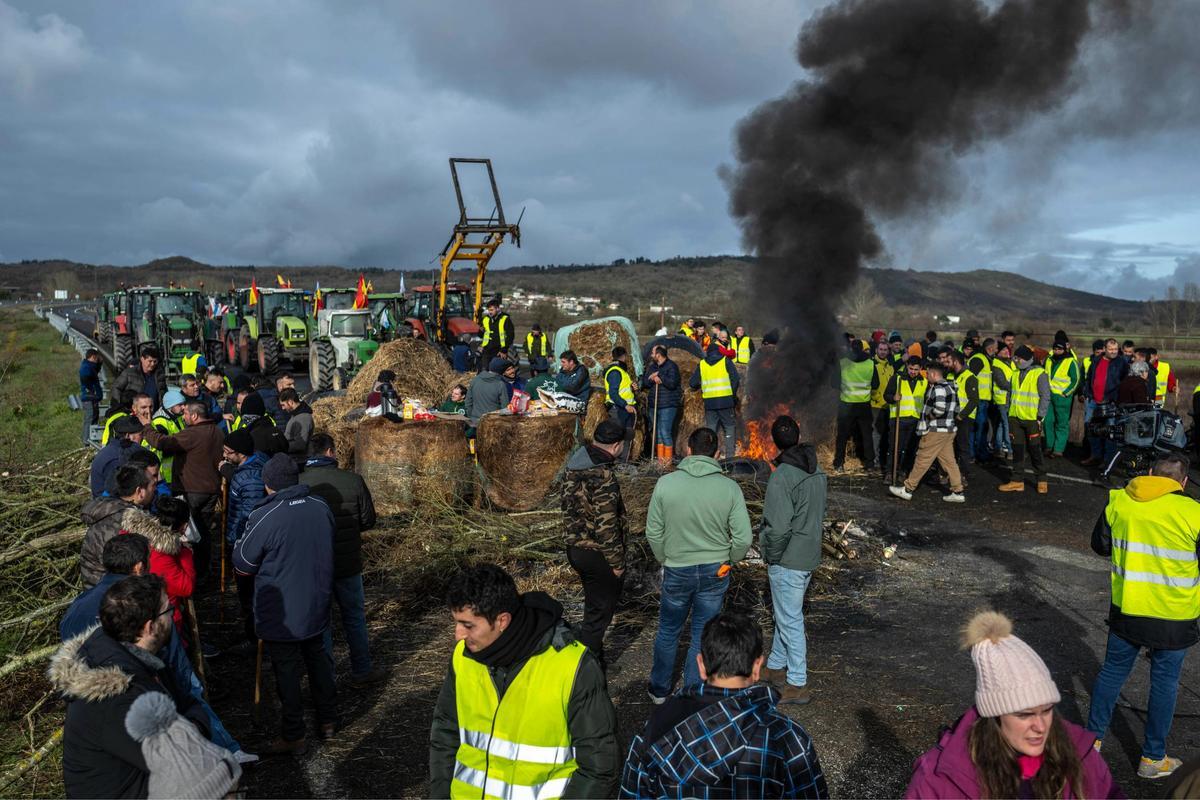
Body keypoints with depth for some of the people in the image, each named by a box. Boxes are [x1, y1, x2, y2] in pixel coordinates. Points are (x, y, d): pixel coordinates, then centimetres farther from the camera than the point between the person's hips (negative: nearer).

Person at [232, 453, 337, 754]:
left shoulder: (264, 517, -22)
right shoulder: (321, 507, -4)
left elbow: (242, 565, -10)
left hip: (281, 614, -5)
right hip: (316, 606, 5)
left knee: (287, 672, 7)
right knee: (318, 659, 21)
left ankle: (294, 736, 18)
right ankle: (328, 720, 33)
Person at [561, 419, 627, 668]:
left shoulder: (574, 465, 2)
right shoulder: (603, 478, -26)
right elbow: (606, 527, -24)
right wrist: (617, 562, -14)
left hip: (575, 547, 9)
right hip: (597, 554, -9)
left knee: (594, 605, 24)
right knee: (600, 611, 8)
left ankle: (595, 655, 38)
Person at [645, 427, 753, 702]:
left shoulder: (666, 483, -13)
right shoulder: (730, 488, -12)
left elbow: (654, 532, -7)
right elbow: (744, 538, -11)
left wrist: (665, 560, 10)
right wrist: (729, 561, 8)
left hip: (677, 571, 0)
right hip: (715, 572, 0)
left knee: (668, 631, 20)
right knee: (703, 636, 15)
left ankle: (659, 689, 37)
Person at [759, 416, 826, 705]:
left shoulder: (782, 477, -24)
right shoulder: (817, 470, 3)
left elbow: (778, 528, -25)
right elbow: (820, 512, 10)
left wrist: (771, 557, -10)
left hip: (787, 562, -8)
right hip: (810, 556, 8)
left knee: (790, 621, 4)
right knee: (787, 614, 22)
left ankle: (797, 685, 14)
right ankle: (776, 666, 37)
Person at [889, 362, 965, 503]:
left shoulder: (938, 388, -16)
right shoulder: (951, 387, 15)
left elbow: (939, 409, -27)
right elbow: (956, 409, 17)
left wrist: (929, 416, -11)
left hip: (936, 431, -10)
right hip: (949, 429, 10)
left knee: (922, 460, -3)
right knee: (949, 461, 11)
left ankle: (907, 489, 3)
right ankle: (957, 492, 11)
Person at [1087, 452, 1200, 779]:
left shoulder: (1118, 501, -7)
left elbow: (1100, 545, 6)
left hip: (1125, 611, 3)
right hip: (1173, 618, -2)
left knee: (1113, 672, 17)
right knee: (1164, 683, 13)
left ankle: (1092, 738, 28)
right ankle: (1153, 758, 25)